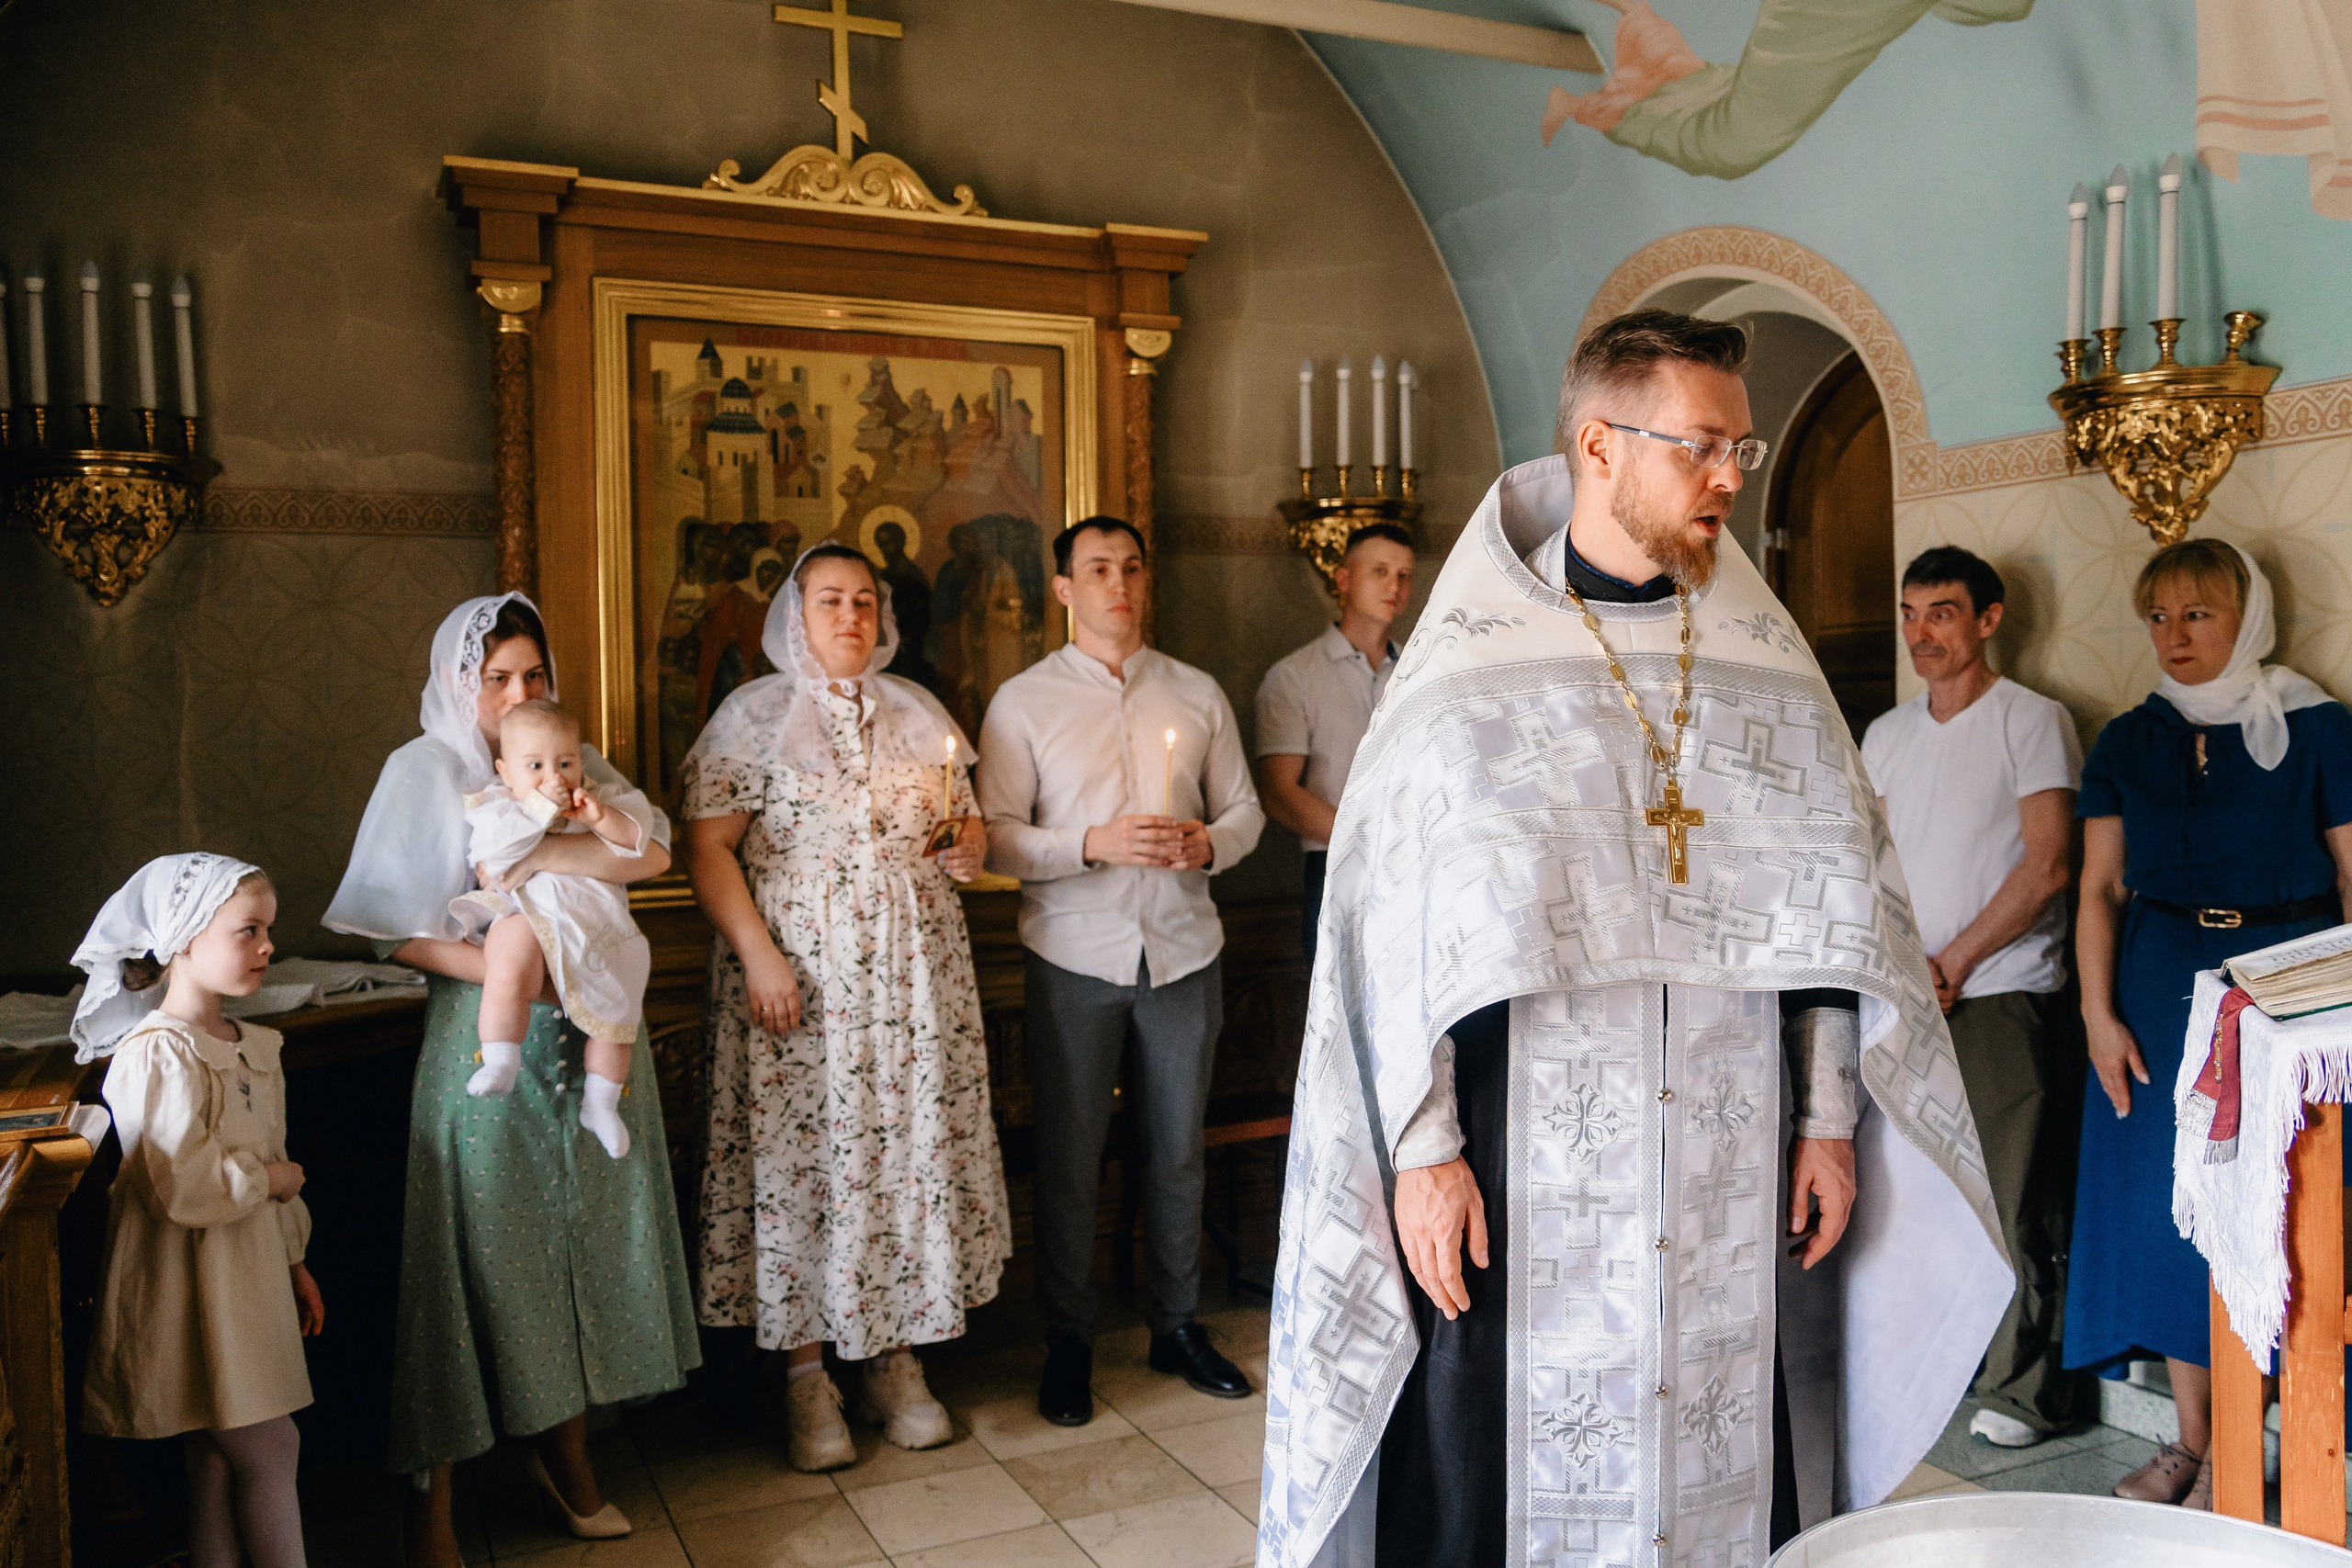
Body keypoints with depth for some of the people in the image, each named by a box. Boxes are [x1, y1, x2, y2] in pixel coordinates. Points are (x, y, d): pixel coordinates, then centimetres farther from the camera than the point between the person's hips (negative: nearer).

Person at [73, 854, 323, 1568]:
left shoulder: (251, 1049, 9)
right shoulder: (157, 1058, -20)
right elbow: (186, 1188, -27)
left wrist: (293, 1259, 21)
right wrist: (269, 1179, -11)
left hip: (249, 1273, 8)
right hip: (192, 1287, -8)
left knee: (217, 1461, 15)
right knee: (269, 1450, -1)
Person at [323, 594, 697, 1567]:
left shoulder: (574, 762, 9)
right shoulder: (426, 771, -3)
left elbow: (653, 848, -7)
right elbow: (399, 931, -10)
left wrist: (541, 858, -17)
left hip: (590, 1035, 5)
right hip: (486, 1041, -4)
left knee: (585, 1228, 10)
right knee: (479, 1247, -1)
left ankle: (564, 1451, 26)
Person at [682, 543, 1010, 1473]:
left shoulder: (918, 713, 14)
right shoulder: (754, 715, 1)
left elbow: (966, 827, 20)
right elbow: (707, 845, -5)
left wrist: (969, 847, -4)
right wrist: (756, 953, -14)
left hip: (912, 977, 4)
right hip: (798, 977, -3)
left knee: (912, 1145, 3)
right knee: (800, 1153, -2)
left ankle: (896, 1360, 17)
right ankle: (806, 1376, 11)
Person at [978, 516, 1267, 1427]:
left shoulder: (1197, 694, 10)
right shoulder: (1024, 701, 2)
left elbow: (1245, 808, 12)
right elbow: (994, 836, -4)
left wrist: (1209, 844, -10)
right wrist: (1093, 845, -18)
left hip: (1183, 950, 2)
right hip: (1075, 955, -2)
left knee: (1178, 1150, 10)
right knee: (1069, 1156, 4)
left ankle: (1177, 1325, 25)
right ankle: (1068, 1340, 19)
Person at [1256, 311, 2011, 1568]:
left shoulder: (1770, 663, 6)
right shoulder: (1467, 666, -4)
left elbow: (1830, 911, 9)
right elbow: (1398, 933, -6)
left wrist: (1831, 1119, 6)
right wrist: (1423, 1150, -9)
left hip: (1730, 1175, 3)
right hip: (1523, 1176, -3)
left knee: (1723, 1467, 11)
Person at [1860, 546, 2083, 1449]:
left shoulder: (2032, 721, -3)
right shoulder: (1885, 735, 14)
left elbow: (2048, 865, -9)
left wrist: (1950, 965, -10)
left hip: (2002, 995, -5)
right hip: (1908, 1002, 5)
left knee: (2019, 1205, -1)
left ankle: (2026, 1390, 11)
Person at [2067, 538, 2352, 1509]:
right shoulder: (2127, 744, 8)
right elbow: (2102, 889, 6)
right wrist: (2100, 1014, -3)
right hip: (2159, 989, 3)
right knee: (2164, 1204, 4)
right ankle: (2191, 1439, 17)